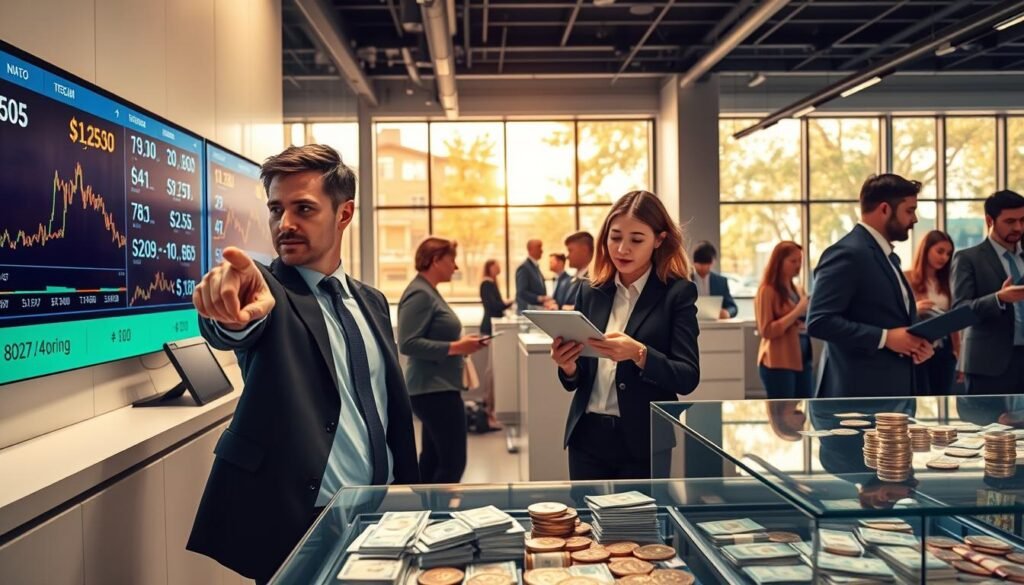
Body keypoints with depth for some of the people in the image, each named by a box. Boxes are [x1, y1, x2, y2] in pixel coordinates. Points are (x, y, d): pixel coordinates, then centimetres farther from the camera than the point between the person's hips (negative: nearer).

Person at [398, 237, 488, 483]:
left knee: (433, 458, 16)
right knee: (453, 462, -8)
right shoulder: (420, 294, -16)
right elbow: (408, 343, -24)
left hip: (438, 388, 11)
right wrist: (455, 348, -23)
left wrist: (460, 343, 7)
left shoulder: (428, 291, 15)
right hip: (434, 389, -11)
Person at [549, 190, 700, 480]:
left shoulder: (678, 293, -5)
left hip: (643, 442, -3)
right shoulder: (591, 293, 6)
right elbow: (576, 381, 9)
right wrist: (568, 365, -13)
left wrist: (638, 354, -27)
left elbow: (688, 377, -11)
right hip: (587, 437, 3)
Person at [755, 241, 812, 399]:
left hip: (802, 359, 8)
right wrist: (797, 312, -19)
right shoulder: (767, 291, -8)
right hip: (778, 362, -8)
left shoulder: (798, 291, 14)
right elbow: (766, 330, -16)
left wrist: (809, 320, 0)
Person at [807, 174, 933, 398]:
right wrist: (885, 337, -21)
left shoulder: (888, 257, 17)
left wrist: (916, 342, 4)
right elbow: (819, 321, -22)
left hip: (893, 388, 10)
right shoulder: (847, 253, -14)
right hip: (860, 392, -10)